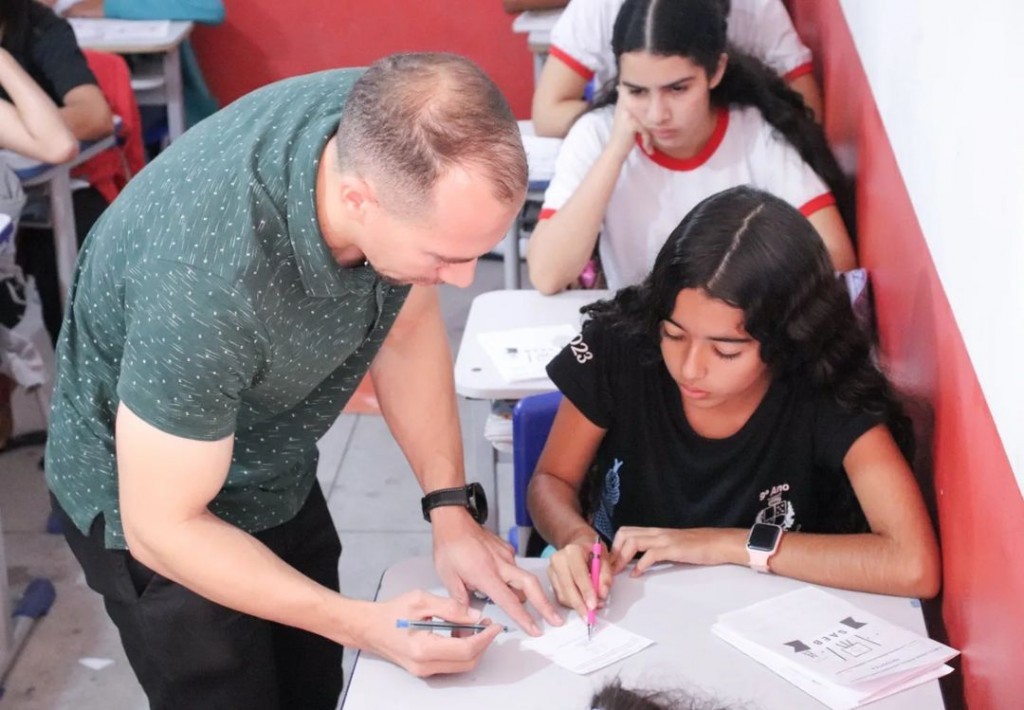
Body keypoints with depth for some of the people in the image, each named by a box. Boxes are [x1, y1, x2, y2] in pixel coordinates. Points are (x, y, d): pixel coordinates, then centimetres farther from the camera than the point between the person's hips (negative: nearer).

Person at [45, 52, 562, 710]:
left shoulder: (387, 130, -24)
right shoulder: (205, 283, -41)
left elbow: (406, 324, -6)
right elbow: (163, 528, -28)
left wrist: (451, 511, -12)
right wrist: (362, 624, -30)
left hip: (278, 469, 6)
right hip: (149, 492, -6)